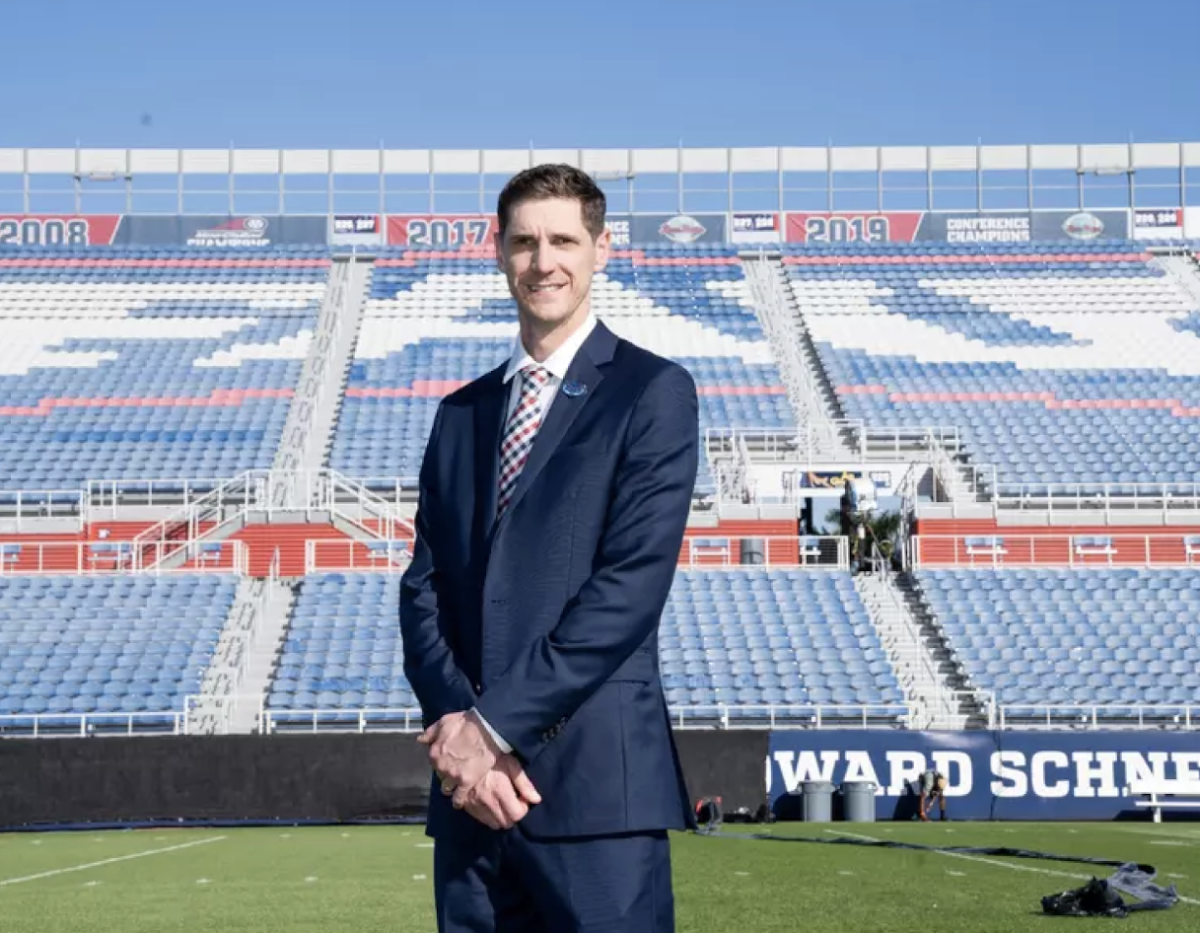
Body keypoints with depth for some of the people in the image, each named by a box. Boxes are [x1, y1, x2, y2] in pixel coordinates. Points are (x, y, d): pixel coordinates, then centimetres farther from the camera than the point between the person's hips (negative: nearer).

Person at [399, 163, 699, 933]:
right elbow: (425, 588, 10)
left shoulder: (654, 392, -1)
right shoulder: (462, 414, 17)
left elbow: (633, 582, -11)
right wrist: (455, 725, -7)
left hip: (597, 781, -5)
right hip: (471, 785, 5)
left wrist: (498, 724, -12)